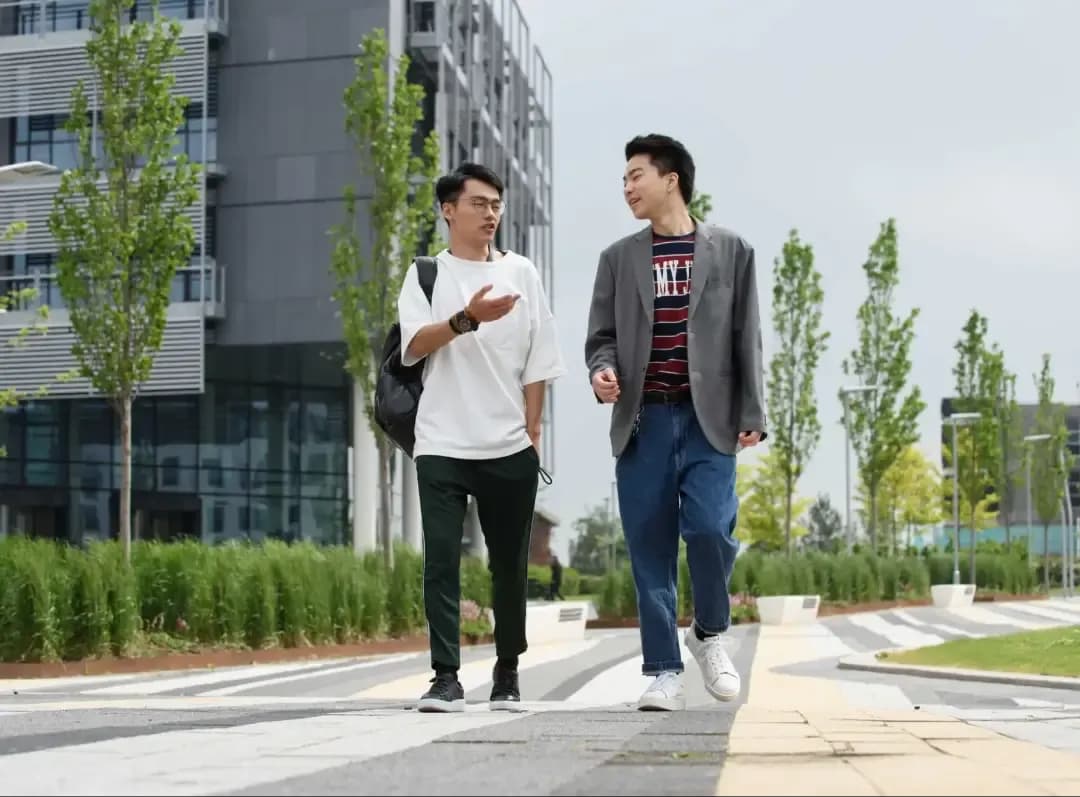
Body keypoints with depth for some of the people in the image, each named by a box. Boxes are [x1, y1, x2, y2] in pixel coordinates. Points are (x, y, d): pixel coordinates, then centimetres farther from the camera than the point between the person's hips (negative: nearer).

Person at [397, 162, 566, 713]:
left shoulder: (520, 272, 10)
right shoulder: (426, 273, 5)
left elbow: (537, 361, 9)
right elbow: (414, 346, -10)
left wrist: (532, 432, 3)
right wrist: (467, 318, -26)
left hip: (509, 447, 2)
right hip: (442, 446, -2)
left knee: (510, 565, 8)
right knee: (442, 561, -8)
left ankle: (507, 673, 21)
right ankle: (446, 679, -6)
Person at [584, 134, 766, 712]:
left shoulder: (730, 251, 7)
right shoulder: (618, 258, 12)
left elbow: (747, 339, 5)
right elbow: (601, 336, 12)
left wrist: (752, 415, -2)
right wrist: (602, 369, -11)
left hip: (708, 419, -2)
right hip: (642, 420, 2)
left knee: (709, 528, -15)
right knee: (650, 547, 0)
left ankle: (709, 632, 13)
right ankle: (664, 673, 8)